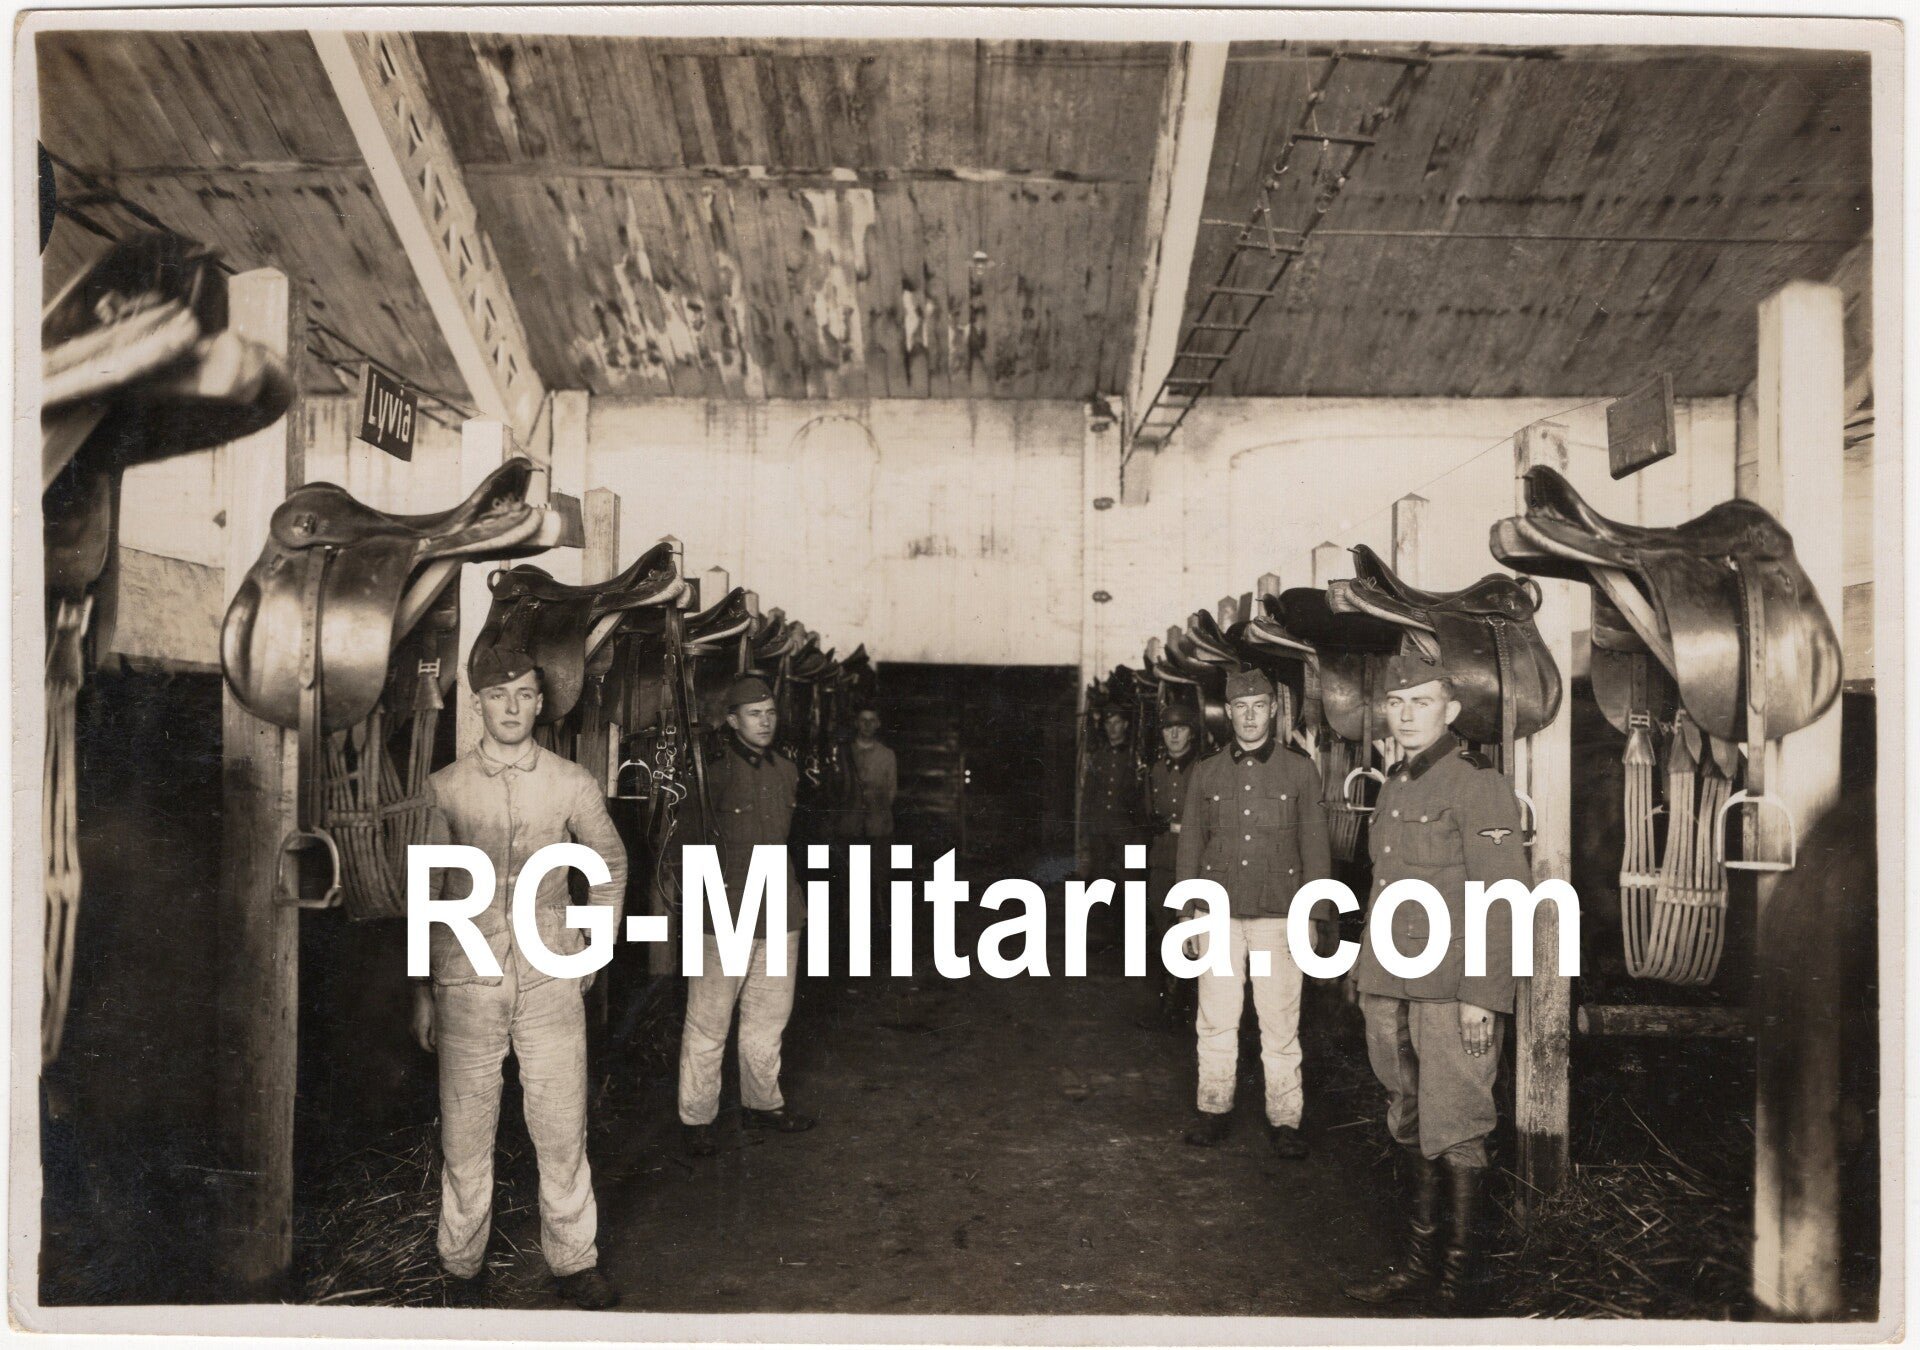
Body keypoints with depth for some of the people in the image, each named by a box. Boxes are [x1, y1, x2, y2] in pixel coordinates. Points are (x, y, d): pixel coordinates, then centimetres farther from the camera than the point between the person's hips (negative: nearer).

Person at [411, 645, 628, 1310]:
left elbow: (611, 864, 16)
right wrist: (422, 990, 5)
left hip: (550, 978, 0)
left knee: (562, 1130, 6)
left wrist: (594, 950, 12)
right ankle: (463, 1266, 27)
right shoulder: (444, 789, 0)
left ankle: (574, 1261, 22)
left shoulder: (572, 783, 1)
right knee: (465, 1133, 8)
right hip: (466, 981, 0)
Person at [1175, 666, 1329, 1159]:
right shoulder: (1206, 772, 9)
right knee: (1215, 1021, 6)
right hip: (1218, 914, 2)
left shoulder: (1300, 770, 4)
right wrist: (1189, 914, 7)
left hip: (1278, 916, -2)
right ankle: (1214, 1110, 19)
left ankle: (1284, 1121, 12)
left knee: (1280, 1024, 1)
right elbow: (1189, 845, 12)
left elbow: (1315, 846, 5)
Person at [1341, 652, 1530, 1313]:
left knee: (1453, 1134, 1)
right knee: (1411, 1129, 15)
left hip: (1453, 991, -7)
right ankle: (1420, 1261, 27)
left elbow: (1502, 899, -14)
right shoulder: (1393, 786, 15)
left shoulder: (1479, 787, -9)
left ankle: (1460, 1279, 14)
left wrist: (1482, 995, -18)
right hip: (1392, 988, 7)